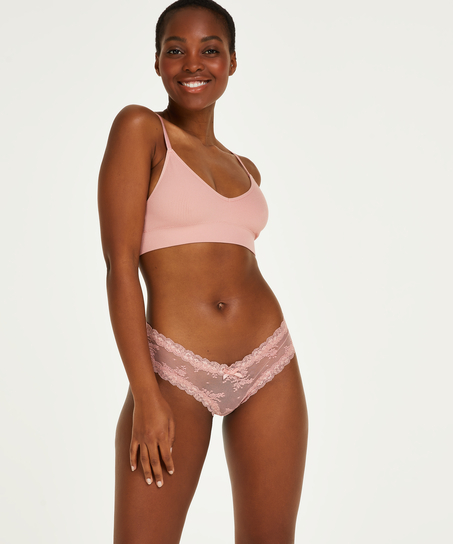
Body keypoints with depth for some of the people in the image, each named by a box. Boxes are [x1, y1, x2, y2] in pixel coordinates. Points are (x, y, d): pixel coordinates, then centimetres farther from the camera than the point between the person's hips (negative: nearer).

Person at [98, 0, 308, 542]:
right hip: (174, 371, -5)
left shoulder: (244, 169, 14)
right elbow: (120, 265, -9)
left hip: (268, 365, 5)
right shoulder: (139, 129, -3)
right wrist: (145, 395, -15)